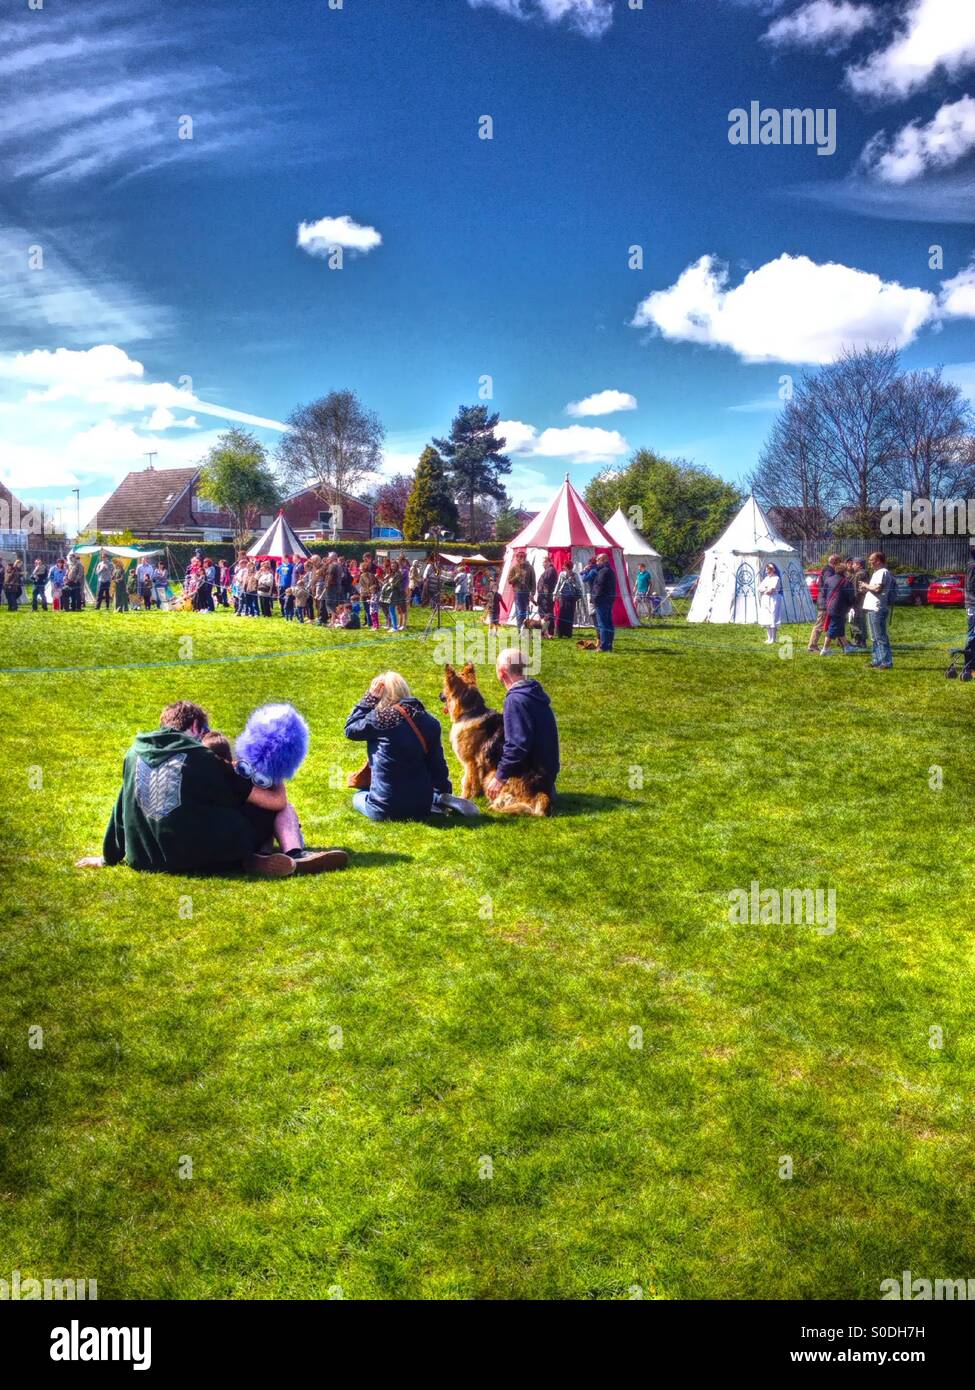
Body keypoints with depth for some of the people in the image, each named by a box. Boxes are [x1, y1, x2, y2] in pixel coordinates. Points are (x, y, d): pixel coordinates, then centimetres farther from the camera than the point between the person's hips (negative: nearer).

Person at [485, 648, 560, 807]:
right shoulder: (533, 691, 7)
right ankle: (545, 791, 15)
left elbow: (517, 744, -28)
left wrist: (500, 776, -21)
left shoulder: (515, 700, -23)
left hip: (533, 774, -9)